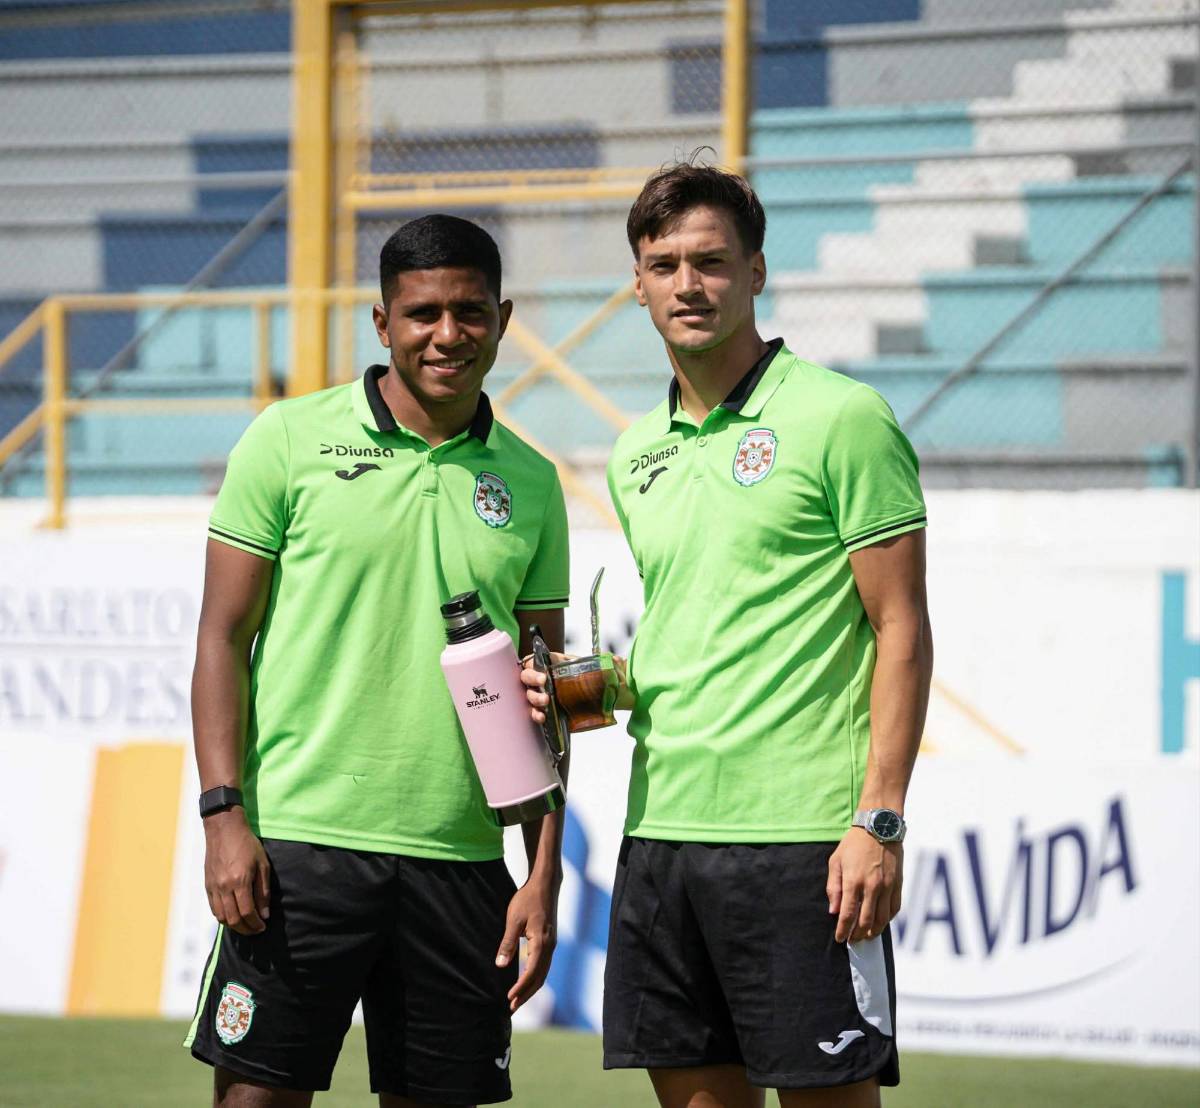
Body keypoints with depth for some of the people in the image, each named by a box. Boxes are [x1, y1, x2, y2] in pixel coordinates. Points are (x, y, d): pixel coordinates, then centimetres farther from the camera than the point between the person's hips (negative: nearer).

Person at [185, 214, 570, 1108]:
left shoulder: (530, 483, 11)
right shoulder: (291, 440, 2)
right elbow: (223, 637, 1)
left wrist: (544, 873, 6)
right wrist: (224, 814, -9)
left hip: (463, 861, 3)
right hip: (299, 839, -3)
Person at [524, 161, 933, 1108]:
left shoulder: (840, 418, -5)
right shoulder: (638, 453, 16)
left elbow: (902, 630, -7)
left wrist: (879, 821, -15)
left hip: (801, 831, -7)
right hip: (661, 827, 7)